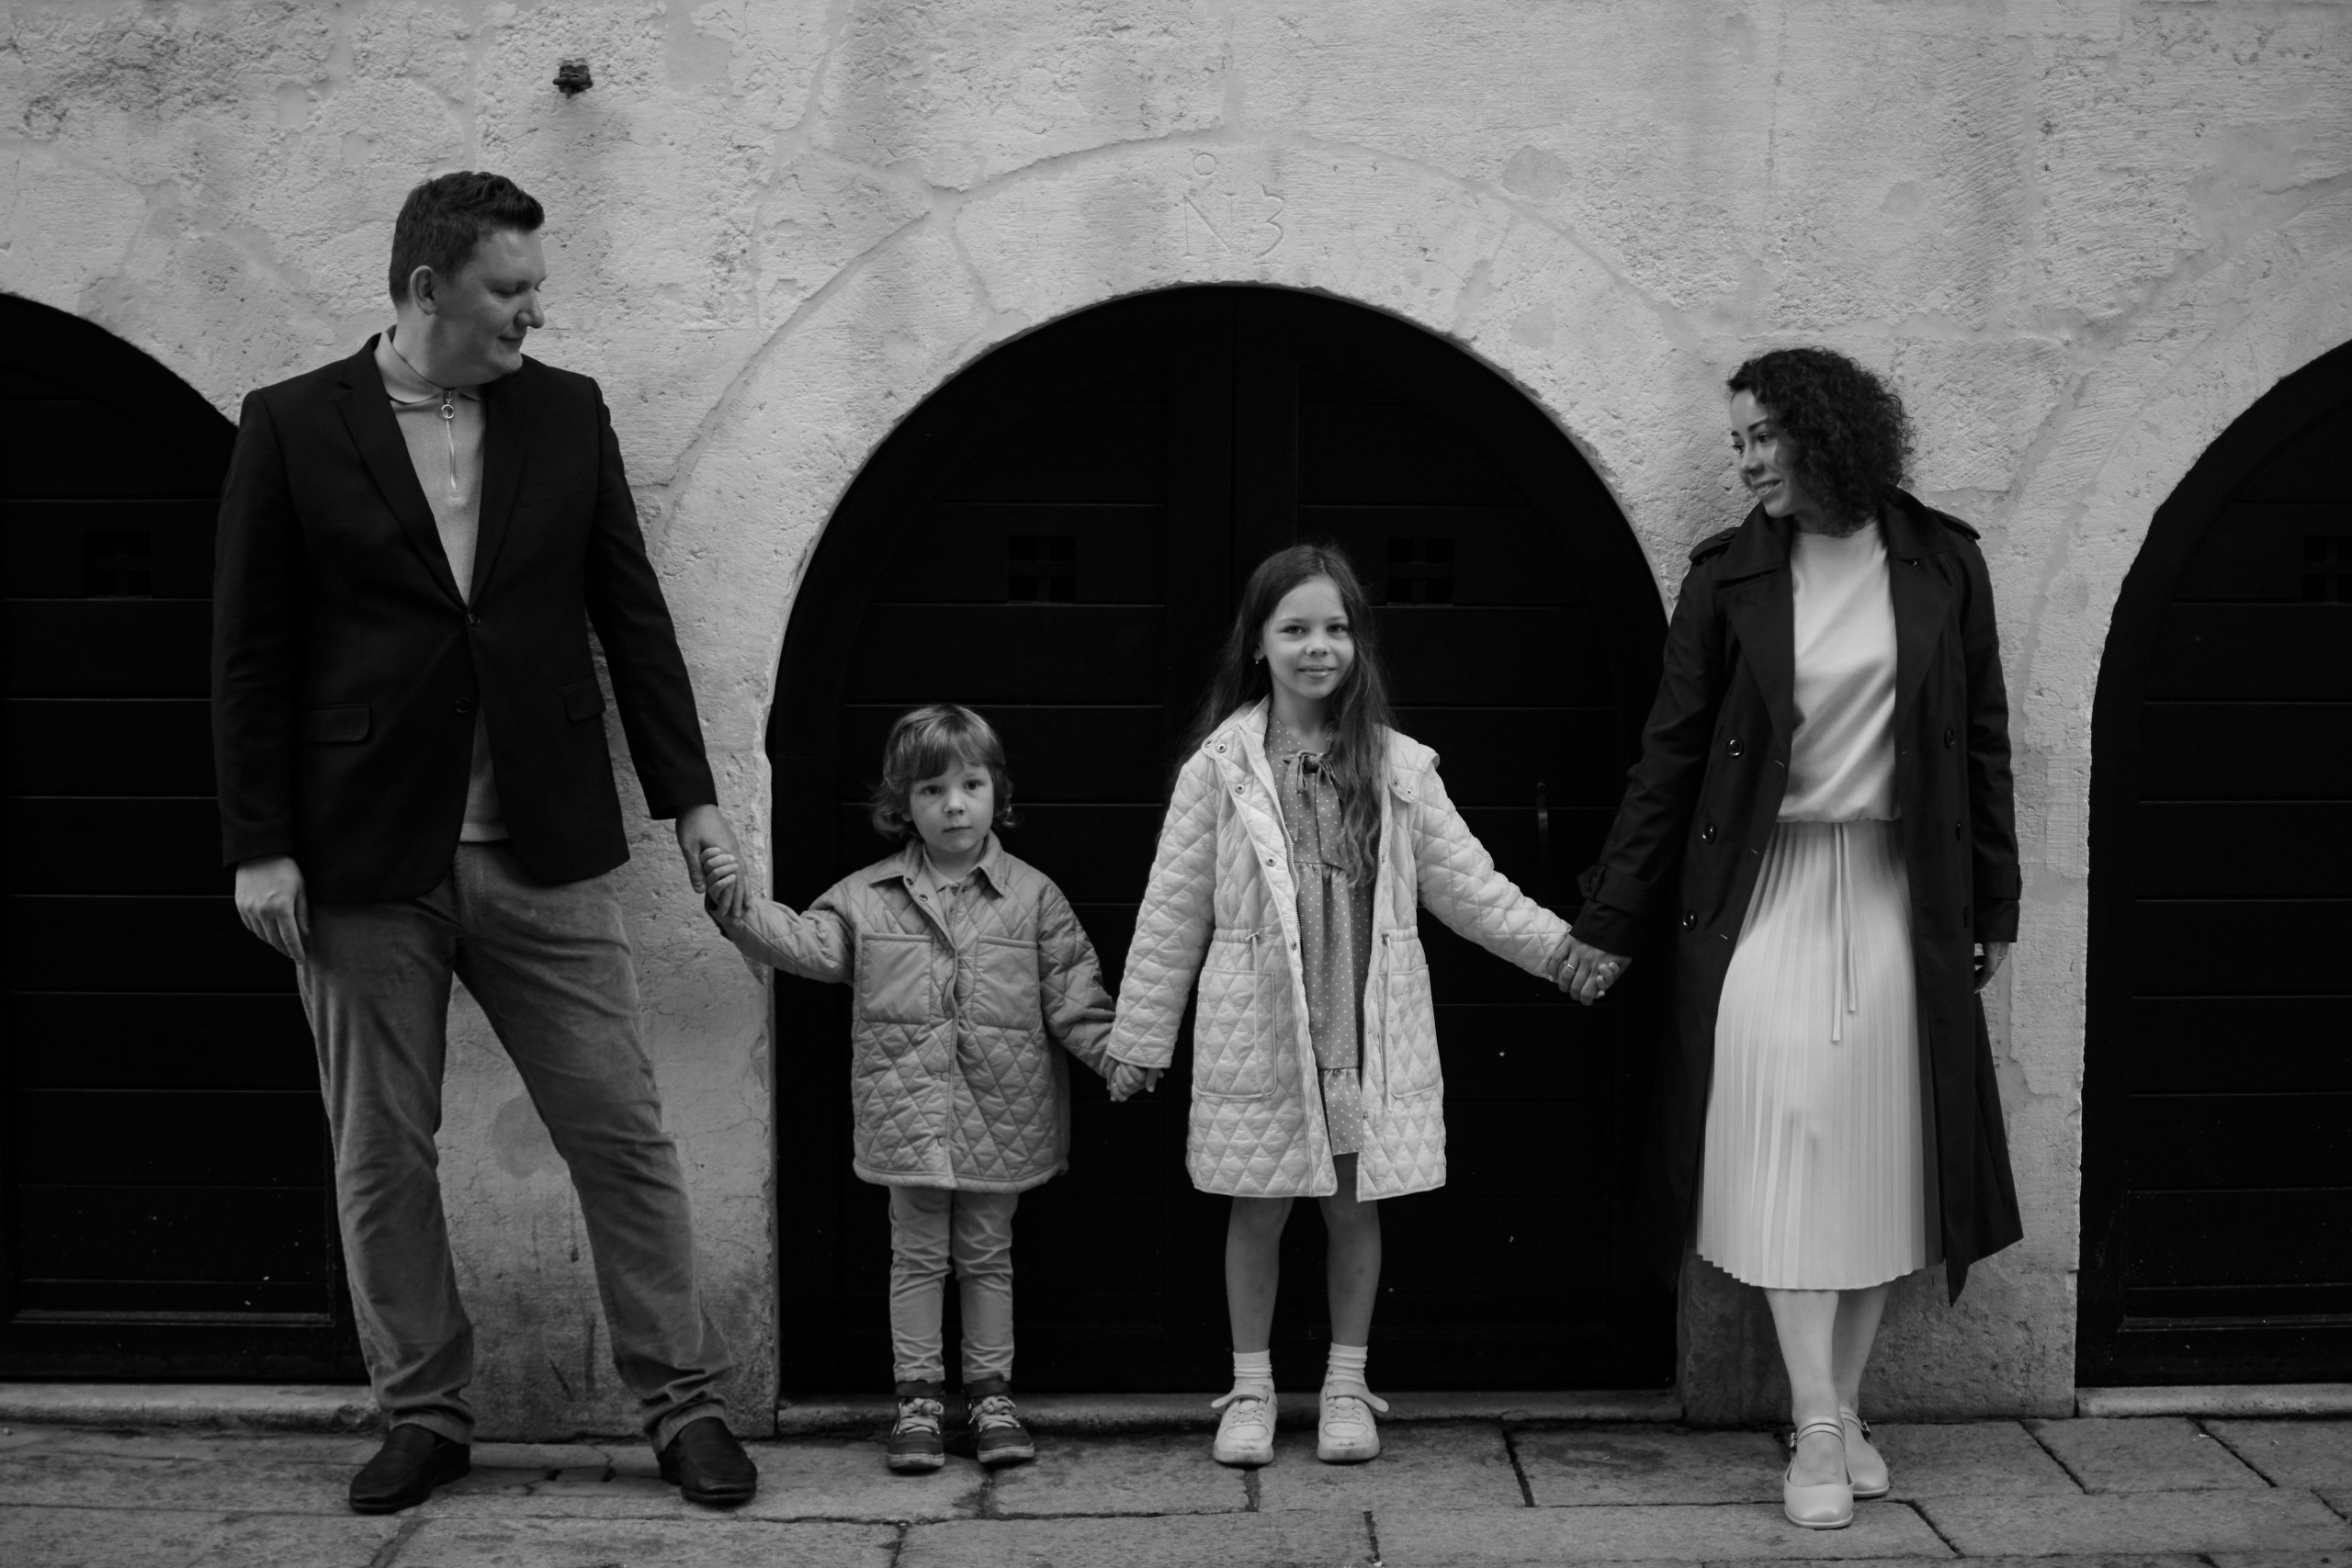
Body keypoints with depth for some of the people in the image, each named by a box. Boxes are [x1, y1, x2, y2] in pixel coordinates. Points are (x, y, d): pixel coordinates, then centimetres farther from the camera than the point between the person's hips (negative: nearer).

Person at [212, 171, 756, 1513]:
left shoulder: (568, 414, 5)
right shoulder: (293, 426, -1)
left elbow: (632, 612, 8)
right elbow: (251, 651, 0)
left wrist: (691, 794, 4)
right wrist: (260, 845, -5)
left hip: (543, 850, 1)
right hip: (366, 860, -1)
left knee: (624, 1135, 3)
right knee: (382, 1159, 8)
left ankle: (687, 1401, 13)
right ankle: (425, 1414, 23)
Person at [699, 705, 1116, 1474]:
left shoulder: (1032, 895, 0)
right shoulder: (868, 897, 2)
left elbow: (1071, 994, 0)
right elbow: (809, 944, -6)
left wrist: (1114, 1051, -11)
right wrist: (740, 908, -19)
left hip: (1000, 1113, 0)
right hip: (907, 1113, 0)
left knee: (987, 1254, 11)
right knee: (917, 1254, 8)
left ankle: (990, 1392, 23)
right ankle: (918, 1396, 18)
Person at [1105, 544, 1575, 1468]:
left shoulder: (1397, 767, 2)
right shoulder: (1218, 769, -3)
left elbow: (1465, 883, 6)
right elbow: (1172, 914, 0)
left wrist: (1560, 944, -3)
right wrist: (1140, 1039, 3)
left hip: (1369, 1034, 1)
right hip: (1258, 1034, -1)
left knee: (1355, 1207, 9)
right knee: (1258, 1211, 7)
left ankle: (1347, 1383, 25)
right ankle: (1251, 1386, 23)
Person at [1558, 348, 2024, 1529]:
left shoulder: (1941, 563, 1)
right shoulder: (1729, 576, -1)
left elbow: (1983, 737, 7)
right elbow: (1670, 755, 2)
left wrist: (1993, 903, 7)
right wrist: (1609, 923, 2)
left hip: (1896, 895, 1)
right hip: (1767, 890, -1)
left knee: (1878, 1152, 4)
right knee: (1789, 1133, -9)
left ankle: (1841, 1408, 16)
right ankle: (1819, 1430, -3)